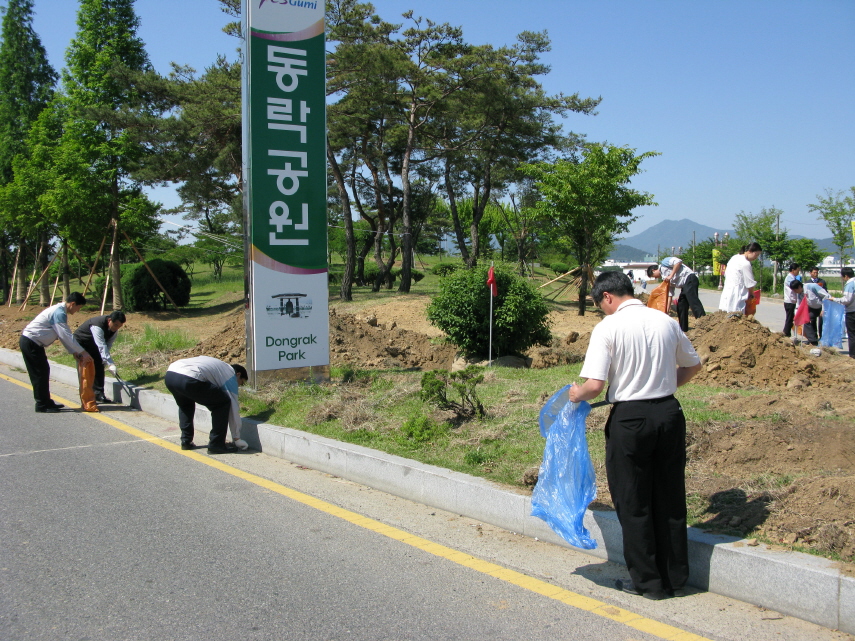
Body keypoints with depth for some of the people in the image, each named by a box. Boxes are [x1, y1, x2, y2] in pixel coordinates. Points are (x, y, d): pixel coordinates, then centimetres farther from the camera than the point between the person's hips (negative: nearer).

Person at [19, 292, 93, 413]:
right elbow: (66, 336, -22)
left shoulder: (60, 311, 11)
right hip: (30, 343, -10)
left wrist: (74, 352, 8)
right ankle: (42, 405, 1)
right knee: (41, 373, -5)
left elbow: (64, 335, 14)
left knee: (43, 371, 12)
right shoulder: (59, 313, -20)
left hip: (30, 342, 10)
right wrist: (83, 352, -18)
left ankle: (46, 402, 19)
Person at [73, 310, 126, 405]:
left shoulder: (115, 328, -14)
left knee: (99, 366, 0)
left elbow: (108, 344, -10)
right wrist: (110, 364, -51)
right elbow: (102, 347, -45)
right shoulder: (97, 325, -39)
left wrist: (105, 360, -20)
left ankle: (99, 394, 3)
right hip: (80, 343, -7)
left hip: (92, 346, 7)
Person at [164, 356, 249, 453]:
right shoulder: (231, 375, 18)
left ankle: (186, 442, 34)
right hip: (189, 379, -8)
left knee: (185, 405, 38)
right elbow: (233, 408, 16)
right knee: (223, 403, 7)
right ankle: (216, 445, 9)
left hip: (169, 374, 9)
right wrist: (237, 438, 23)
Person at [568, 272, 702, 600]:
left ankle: (649, 581, 19)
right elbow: (693, 366, 17)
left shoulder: (608, 327, -12)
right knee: (670, 499, 15)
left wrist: (577, 394, 2)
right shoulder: (666, 321, 4)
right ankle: (676, 578, 27)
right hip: (670, 413, 5)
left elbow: (594, 385, -18)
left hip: (630, 419, -5)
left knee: (634, 503, 9)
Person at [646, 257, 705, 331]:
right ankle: (683, 328, 19)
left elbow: (678, 261, -13)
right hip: (685, 285, 10)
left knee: (693, 301, -23)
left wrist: (671, 276, -12)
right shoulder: (664, 277, 26)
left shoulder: (664, 263, 5)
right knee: (680, 306, 13)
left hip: (689, 278, -10)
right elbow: (670, 294, 24)